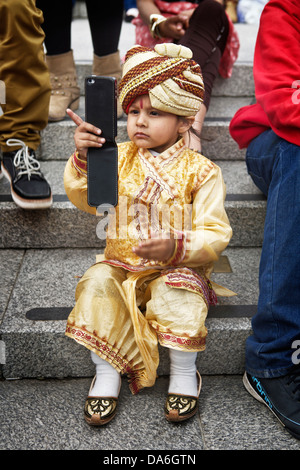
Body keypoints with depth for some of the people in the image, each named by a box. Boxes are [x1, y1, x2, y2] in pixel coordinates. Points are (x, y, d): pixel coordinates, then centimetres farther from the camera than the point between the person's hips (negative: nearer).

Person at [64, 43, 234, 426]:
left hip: (176, 270, -3)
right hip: (121, 267, 3)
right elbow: (85, 199, -5)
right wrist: (83, 160, -22)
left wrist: (177, 247, -32)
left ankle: (183, 373, -5)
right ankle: (107, 373, -5)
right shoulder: (118, 158, 3)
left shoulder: (200, 171, -8)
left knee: (178, 293, -31)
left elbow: (216, 235, -13)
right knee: (97, 284, -24)